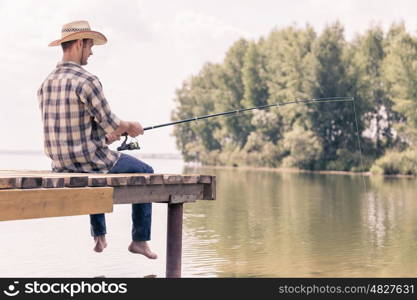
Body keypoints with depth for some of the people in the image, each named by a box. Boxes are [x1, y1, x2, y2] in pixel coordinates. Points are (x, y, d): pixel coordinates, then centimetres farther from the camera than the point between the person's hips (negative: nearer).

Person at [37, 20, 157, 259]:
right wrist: (131, 126, 6)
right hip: (88, 160, -7)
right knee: (145, 173, 17)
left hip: (60, 165, 8)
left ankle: (99, 236, 39)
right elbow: (111, 125, -16)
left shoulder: (45, 85, 7)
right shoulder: (87, 81, -18)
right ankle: (140, 239, 21)